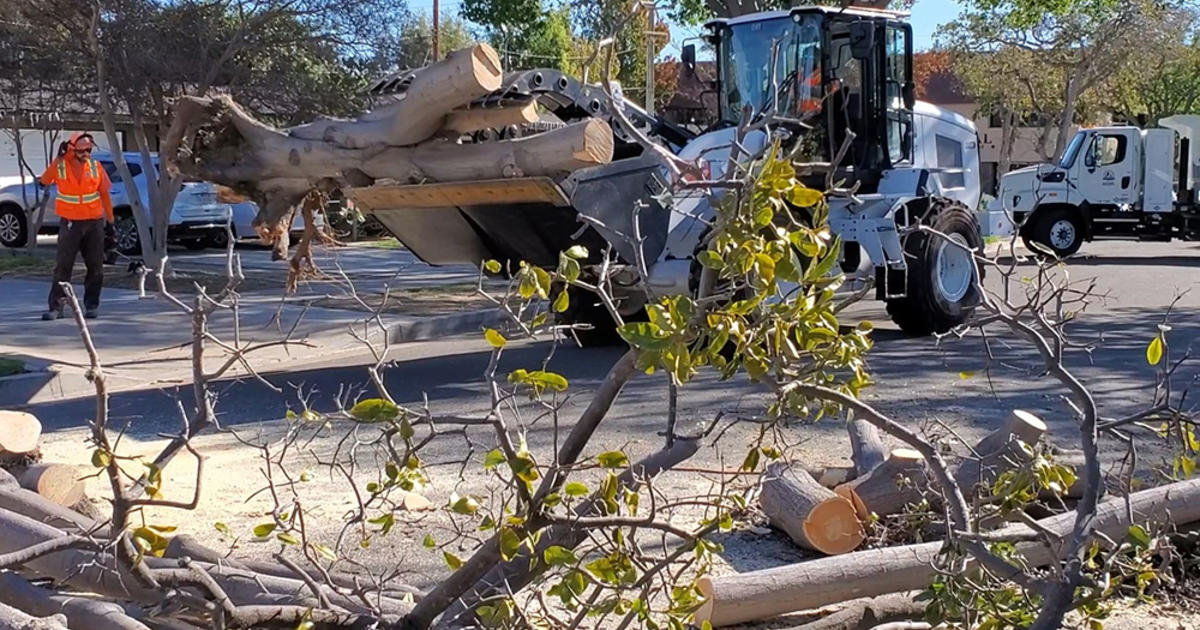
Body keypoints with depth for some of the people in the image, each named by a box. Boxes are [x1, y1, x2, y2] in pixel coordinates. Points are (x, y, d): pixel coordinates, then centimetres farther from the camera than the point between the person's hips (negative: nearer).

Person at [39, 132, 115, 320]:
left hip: (94, 222, 2)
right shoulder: (60, 166, -5)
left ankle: (92, 305, 15)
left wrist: (110, 218, 8)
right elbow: (45, 181, -21)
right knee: (62, 266, -2)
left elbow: (104, 192, 7)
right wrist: (58, 159, -26)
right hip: (70, 223, -2)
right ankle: (56, 306, 2)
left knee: (95, 266, 5)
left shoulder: (95, 166, 0)